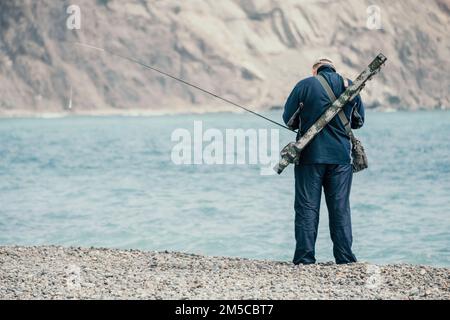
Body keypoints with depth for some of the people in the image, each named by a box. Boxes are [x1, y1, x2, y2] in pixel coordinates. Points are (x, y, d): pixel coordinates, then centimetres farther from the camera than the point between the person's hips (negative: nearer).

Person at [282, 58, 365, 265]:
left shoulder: (305, 85, -3)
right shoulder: (350, 86, 6)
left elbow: (289, 119, 4)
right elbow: (358, 122, 16)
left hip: (310, 155, -2)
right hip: (341, 156, 2)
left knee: (307, 207, 1)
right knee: (340, 208, 7)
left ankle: (305, 259, -2)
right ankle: (345, 259, 6)